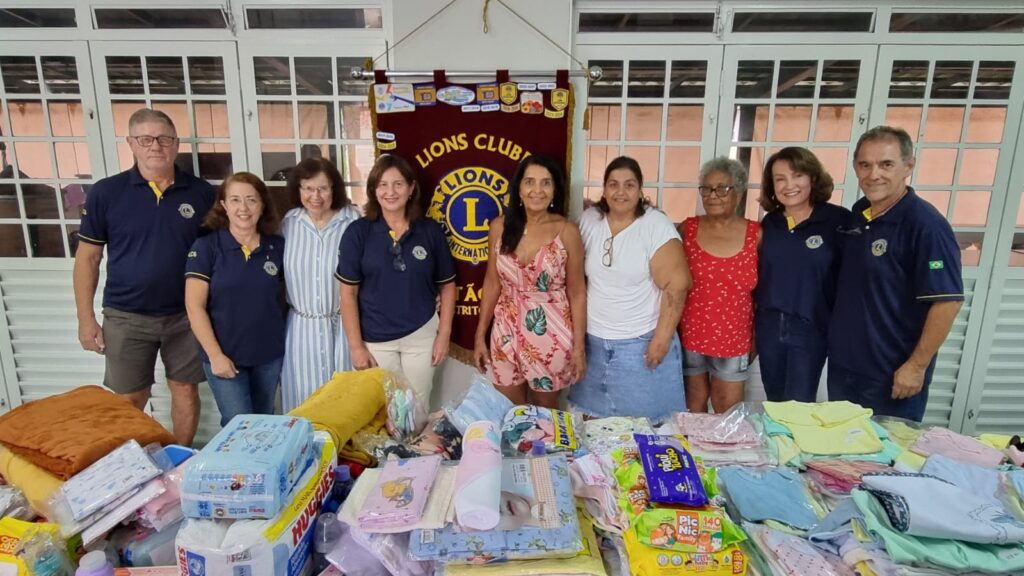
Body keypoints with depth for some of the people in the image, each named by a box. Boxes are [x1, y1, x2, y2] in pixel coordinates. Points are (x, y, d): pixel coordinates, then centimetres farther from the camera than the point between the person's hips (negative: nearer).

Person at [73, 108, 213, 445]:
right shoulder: (106, 193, -4)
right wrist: (86, 319, -1)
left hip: (185, 315, 1)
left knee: (186, 391, 12)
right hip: (126, 318, 0)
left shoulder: (201, 192, -2)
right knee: (129, 401, 12)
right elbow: (87, 258, 1)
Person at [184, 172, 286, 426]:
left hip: (269, 355, 3)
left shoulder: (277, 246, 0)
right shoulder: (205, 246, -8)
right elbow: (195, 306, -10)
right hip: (225, 355, -3)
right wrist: (215, 355, -13)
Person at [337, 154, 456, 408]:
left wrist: (444, 334, -2)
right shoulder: (358, 232, -6)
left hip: (421, 335, 1)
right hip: (376, 340, 0)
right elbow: (348, 293, -4)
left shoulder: (430, 230, -3)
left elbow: (447, 285, 4)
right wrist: (356, 345, -6)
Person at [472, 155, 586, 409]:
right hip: (507, 333, 2)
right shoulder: (500, 226, -4)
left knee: (545, 412, 17)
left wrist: (579, 346, -5)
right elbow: (492, 283, 3)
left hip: (550, 336, -2)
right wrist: (480, 335, 5)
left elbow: (577, 292, -6)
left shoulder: (567, 231, -11)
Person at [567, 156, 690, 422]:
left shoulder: (656, 225, -13)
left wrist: (662, 339, -16)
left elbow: (676, 284, -15)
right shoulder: (589, 220, 0)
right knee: (593, 418, 16)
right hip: (593, 340, 4)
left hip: (641, 343, -3)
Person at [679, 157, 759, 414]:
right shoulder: (688, 229, -4)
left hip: (733, 337, 0)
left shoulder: (756, 234, -4)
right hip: (690, 333, 0)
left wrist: (757, 337, 5)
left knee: (729, 410, 10)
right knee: (694, 402, 15)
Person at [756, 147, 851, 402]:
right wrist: (753, 323, 11)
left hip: (811, 327, -4)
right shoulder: (769, 222, 4)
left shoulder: (838, 220, -10)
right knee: (774, 404, 17)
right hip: (768, 325, 4)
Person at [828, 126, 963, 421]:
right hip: (842, 364, 7)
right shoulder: (858, 213, 4)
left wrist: (917, 365, -17)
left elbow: (948, 300, -18)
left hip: (891, 374, -6)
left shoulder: (925, 224, -18)